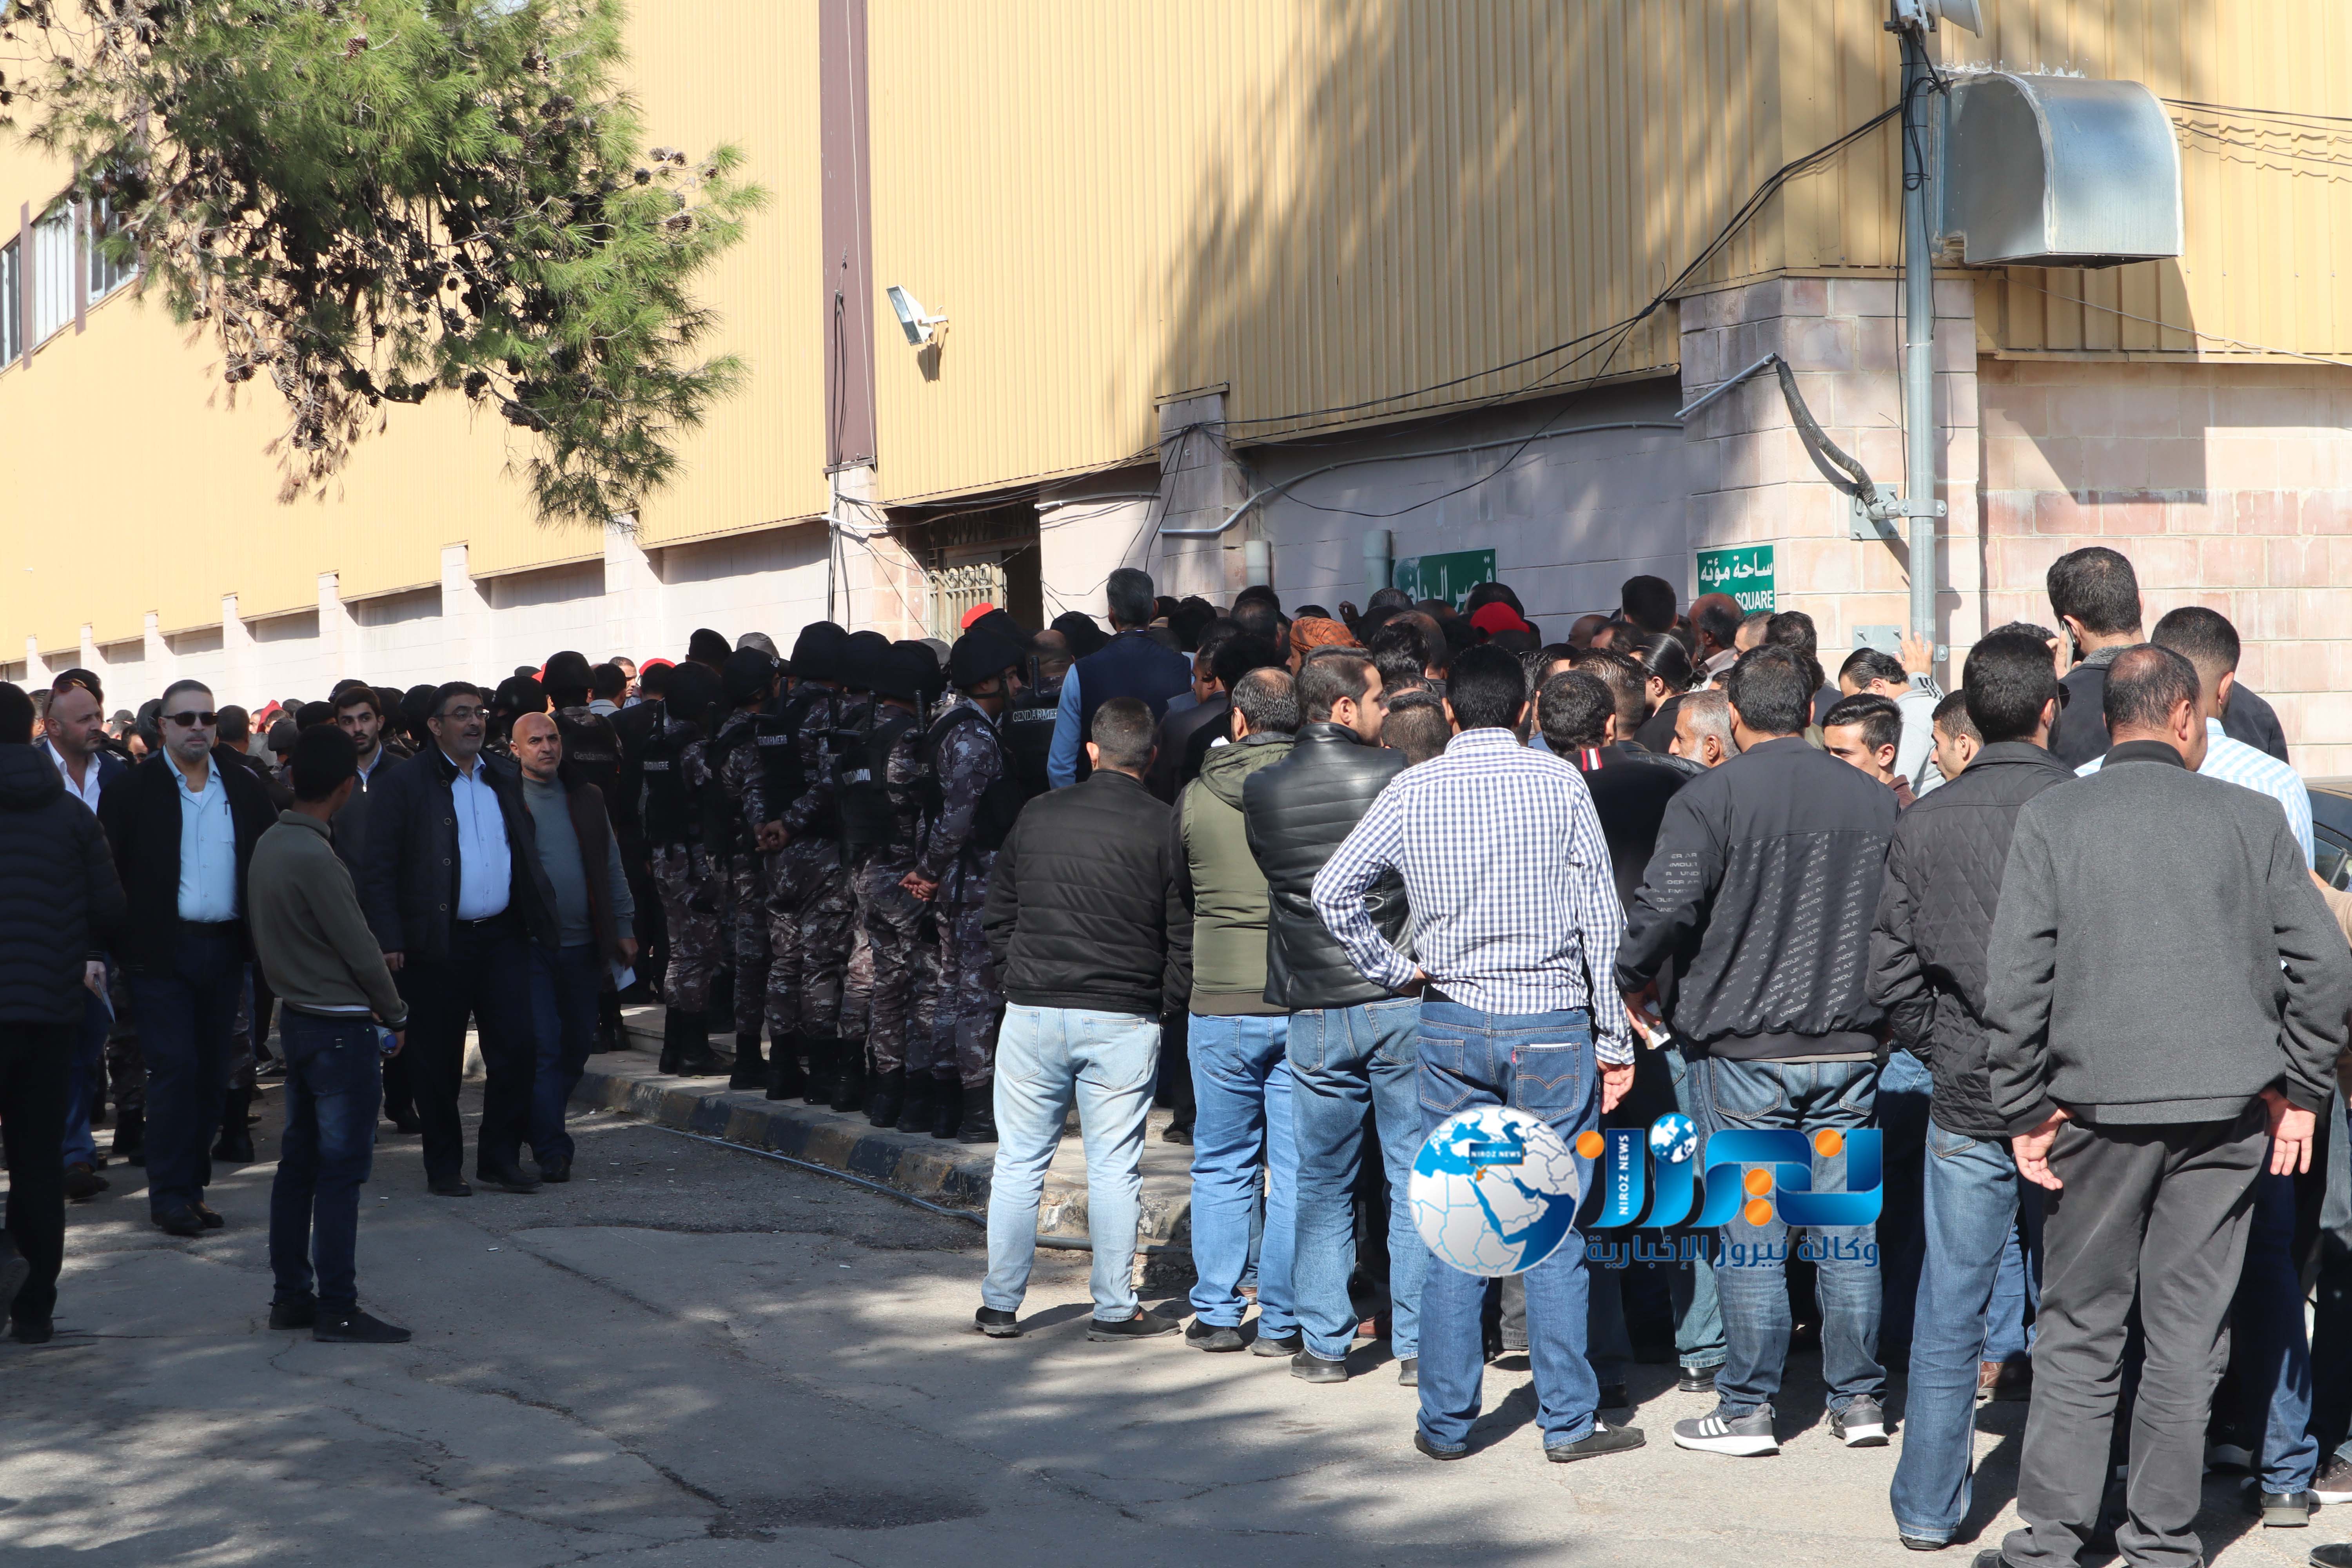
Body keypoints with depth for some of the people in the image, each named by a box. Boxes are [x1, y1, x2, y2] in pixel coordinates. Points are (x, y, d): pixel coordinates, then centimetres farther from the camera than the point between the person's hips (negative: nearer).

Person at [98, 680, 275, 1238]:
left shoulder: (243, 788, 8)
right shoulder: (134, 789, -3)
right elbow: (107, 869, -5)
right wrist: (119, 940, -12)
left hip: (225, 949, 4)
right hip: (163, 951, -4)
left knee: (211, 1074, 7)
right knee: (174, 1067, -7)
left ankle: (192, 1185, 16)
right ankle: (171, 1192, 0)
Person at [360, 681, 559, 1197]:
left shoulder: (506, 779, 14)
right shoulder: (404, 783, -3)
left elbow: (528, 854, 19)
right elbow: (378, 869, -6)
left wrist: (542, 918, 8)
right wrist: (389, 941, -14)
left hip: (502, 937, 4)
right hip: (438, 942, -4)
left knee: (516, 1048, 0)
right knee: (438, 1061, 3)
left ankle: (501, 1159, 12)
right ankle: (444, 1168, 14)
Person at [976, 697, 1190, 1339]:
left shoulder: (1037, 815, 4)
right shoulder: (1163, 828, -6)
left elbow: (997, 917, 11)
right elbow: (1185, 933, -3)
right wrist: (1163, 996, 11)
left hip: (1032, 1013, 2)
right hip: (1123, 1021, -2)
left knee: (1019, 1161, 9)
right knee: (1114, 1167, 5)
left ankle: (1000, 1304, 14)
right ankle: (1115, 1308, 8)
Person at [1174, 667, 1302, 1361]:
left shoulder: (1196, 798, -2)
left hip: (1220, 1003, 1)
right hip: (1307, 1001, 0)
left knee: (1222, 1165, 12)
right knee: (1297, 1170, 6)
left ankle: (1218, 1313, 15)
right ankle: (1283, 1323, 8)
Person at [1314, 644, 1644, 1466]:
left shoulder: (1414, 790, 1)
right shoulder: (1560, 783, -3)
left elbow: (1333, 888, 1)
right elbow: (1601, 917, -3)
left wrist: (1392, 969, 11)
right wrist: (1614, 1039, 2)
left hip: (1451, 1025, 2)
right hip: (1551, 1024, -2)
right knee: (1554, 1227, 5)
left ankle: (1446, 1420, 12)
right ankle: (1569, 1419, 9)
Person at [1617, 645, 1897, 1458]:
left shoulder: (1710, 798, -10)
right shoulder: (1875, 799, 5)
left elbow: (1665, 907, -17)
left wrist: (1632, 984, 0)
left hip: (1742, 1046, -4)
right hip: (1848, 1042, 4)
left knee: (1751, 1234, 1)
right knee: (1846, 1224, 10)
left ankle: (1747, 1410, 6)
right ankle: (1859, 1399, 14)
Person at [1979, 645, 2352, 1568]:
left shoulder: (2051, 819, 0)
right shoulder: (2253, 819, 2)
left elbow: (2014, 978, -6)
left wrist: (2023, 1110, 0)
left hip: (2099, 1108, -1)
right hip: (2227, 1109, 1)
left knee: (2080, 1332, 8)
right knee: (2187, 1335, 7)